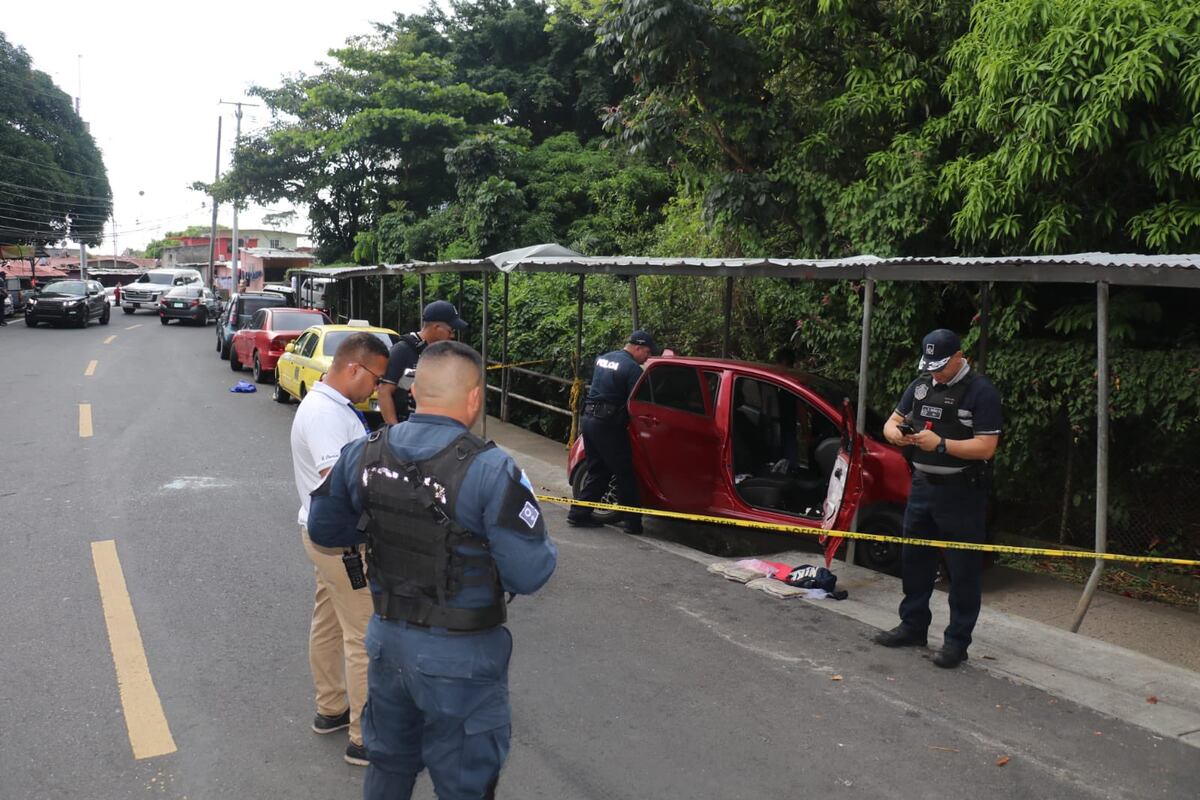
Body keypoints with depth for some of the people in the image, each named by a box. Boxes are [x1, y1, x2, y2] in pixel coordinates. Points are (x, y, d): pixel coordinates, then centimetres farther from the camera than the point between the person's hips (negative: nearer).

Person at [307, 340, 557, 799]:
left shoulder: (362, 454, -5)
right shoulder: (490, 470, -24)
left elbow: (323, 530, 8)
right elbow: (529, 576, -23)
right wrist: (543, 547, -3)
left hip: (387, 638, 6)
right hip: (460, 656, -5)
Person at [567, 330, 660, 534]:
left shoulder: (603, 358, 14)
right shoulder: (632, 368, -12)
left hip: (588, 419, 8)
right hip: (609, 425, -8)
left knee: (597, 471, 16)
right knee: (625, 473, 2)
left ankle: (578, 513, 16)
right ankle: (633, 521, 6)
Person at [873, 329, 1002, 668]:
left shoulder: (981, 391, -11)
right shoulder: (920, 386, 9)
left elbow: (986, 447, -16)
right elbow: (892, 421, 12)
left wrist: (940, 444, -24)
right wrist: (895, 432, -11)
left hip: (961, 494, -7)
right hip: (922, 487, 7)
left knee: (963, 570, 1)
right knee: (914, 559, 15)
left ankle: (957, 641, 10)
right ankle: (913, 626, 29)